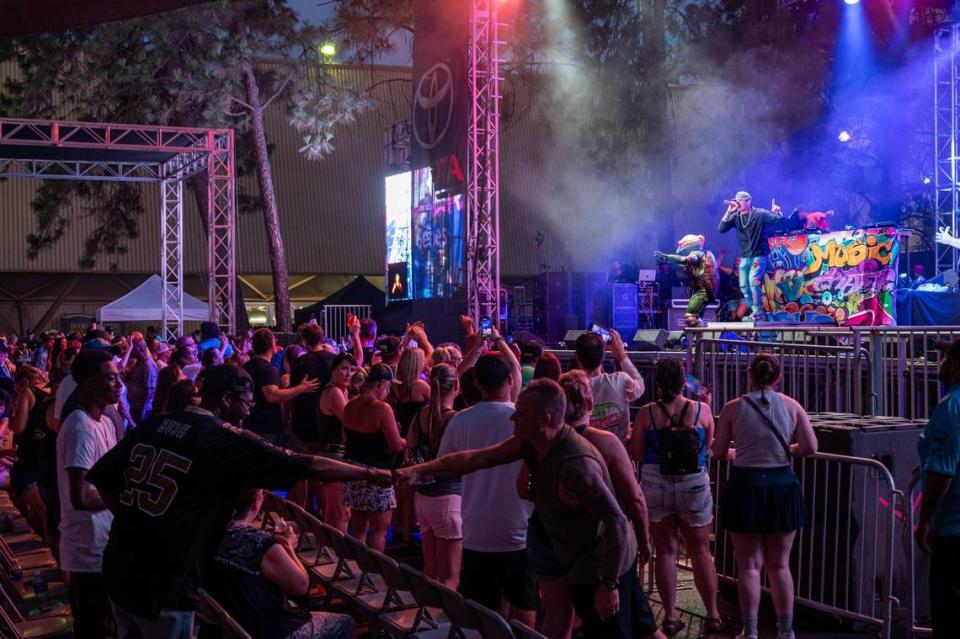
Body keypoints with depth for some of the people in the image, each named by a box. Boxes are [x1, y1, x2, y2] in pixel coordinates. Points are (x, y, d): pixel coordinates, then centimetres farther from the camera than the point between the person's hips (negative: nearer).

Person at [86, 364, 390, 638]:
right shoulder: (229, 441, -12)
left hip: (118, 573, 6)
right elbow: (310, 467, -11)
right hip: (162, 587, -6)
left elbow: (101, 478, 10)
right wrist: (370, 474, -3)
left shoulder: (152, 426, 5)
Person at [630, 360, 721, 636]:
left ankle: (670, 617, 14)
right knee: (700, 551, 13)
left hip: (656, 486, 0)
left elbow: (637, 454, -6)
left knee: (665, 550, 11)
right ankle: (713, 615, 18)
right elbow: (709, 446, 5)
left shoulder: (646, 413, -8)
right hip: (694, 485, 0)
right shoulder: (702, 410, -7)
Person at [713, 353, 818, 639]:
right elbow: (810, 447, -6)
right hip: (782, 485, 2)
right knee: (780, 565, 14)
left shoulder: (733, 408, -5)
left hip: (745, 485, -2)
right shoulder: (792, 406, -1)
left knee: (749, 566, 7)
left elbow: (719, 452, -1)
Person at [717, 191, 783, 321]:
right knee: (744, 286, 6)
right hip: (745, 257, 6)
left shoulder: (760, 214, -9)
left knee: (753, 280, -24)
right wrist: (729, 212, -16)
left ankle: (758, 311, -11)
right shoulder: (735, 217, 3)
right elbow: (721, 229, -9)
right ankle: (755, 311, 22)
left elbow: (779, 219, -15)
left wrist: (777, 210, -34)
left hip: (759, 256, -6)